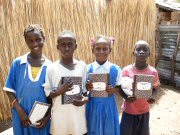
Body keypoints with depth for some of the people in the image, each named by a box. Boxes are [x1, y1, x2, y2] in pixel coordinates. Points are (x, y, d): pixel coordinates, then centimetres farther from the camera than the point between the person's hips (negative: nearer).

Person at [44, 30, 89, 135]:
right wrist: (59, 91, -21)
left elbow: (86, 89, 5)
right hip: (60, 115, -1)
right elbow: (47, 94, -3)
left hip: (78, 114, 2)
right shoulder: (52, 69, -8)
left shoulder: (82, 66, -3)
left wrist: (85, 100, -14)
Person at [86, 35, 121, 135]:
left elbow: (119, 87, 3)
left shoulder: (115, 69, -7)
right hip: (93, 105, 0)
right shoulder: (88, 69, -6)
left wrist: (113, 90, -18)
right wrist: (87, 87, -19)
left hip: (108, 105, 0)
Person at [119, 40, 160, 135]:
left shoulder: (153, 72, -9)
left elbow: (154, 88, 3)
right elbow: (121, 89, -6)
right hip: (129, 110, -1)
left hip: (144, 111, 2)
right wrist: (126, 97, -26)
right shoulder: (126, 70, -14)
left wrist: (152, 97, -18)